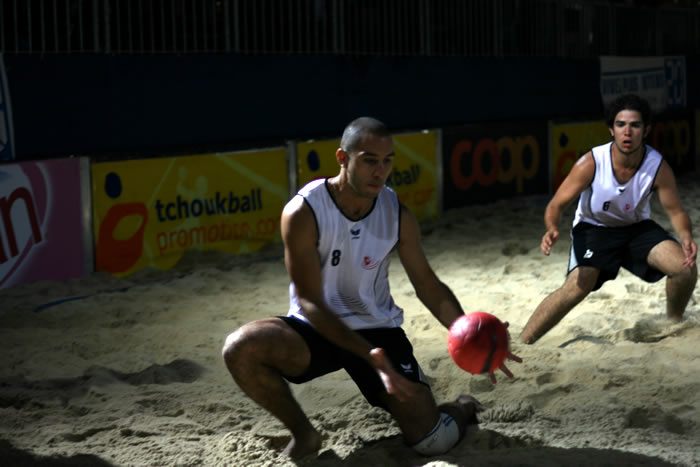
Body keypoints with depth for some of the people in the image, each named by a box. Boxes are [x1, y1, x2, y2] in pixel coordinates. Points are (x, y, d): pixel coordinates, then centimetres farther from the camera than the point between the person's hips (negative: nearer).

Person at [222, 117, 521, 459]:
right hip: (316, 328, -1)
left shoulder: (398, 215, -9)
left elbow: (428, 287, 1)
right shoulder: (303, 213, -21)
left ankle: (463, 408, 28)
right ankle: (303, 434, -6)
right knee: (241, 347, -32)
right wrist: (368, 354, -35)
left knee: (434, 441, -12)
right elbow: (309, 301, -22)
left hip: (378, 329, 1)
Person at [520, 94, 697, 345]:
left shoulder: (658, 167, -21)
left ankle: (673, 325, 14)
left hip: (637, 227, 3)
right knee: (578, 287, -28)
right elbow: (557, 204, -19)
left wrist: (686, 237, -32)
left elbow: (675, 211, -9)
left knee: (685, 268, -17)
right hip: (593, 227, -3)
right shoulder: (591, 163, -27)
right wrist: (552, 229, -42)